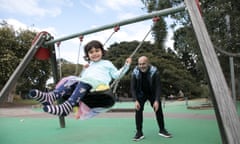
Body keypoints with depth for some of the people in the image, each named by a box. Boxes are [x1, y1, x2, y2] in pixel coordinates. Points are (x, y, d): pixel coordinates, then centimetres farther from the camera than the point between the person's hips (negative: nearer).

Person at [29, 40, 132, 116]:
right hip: (85, 83, 5)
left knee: (83, 83, -36)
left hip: (98, 84, -5)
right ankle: (50, 96, -47)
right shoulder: (89, 66, 38)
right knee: (71, 81, -24)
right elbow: (82, 78, 36)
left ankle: (66, 107, -58)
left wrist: (126, 65, 12)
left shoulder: (107, 63, 26)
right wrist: (84, 70, 20)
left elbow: (116, 75, 20)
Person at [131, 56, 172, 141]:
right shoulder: (135, 73, -23)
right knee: (138, 111, -12)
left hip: (153, 94, 0)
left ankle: (162, 130, 21)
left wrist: (157, 100, -33)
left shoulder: (154, 71, -26)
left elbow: (158, 87, -24)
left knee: (158, 110, 4)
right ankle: (139, 132, -3)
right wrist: (136, 100, -30)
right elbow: (133, 88, -19)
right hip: (141, 94, 0)